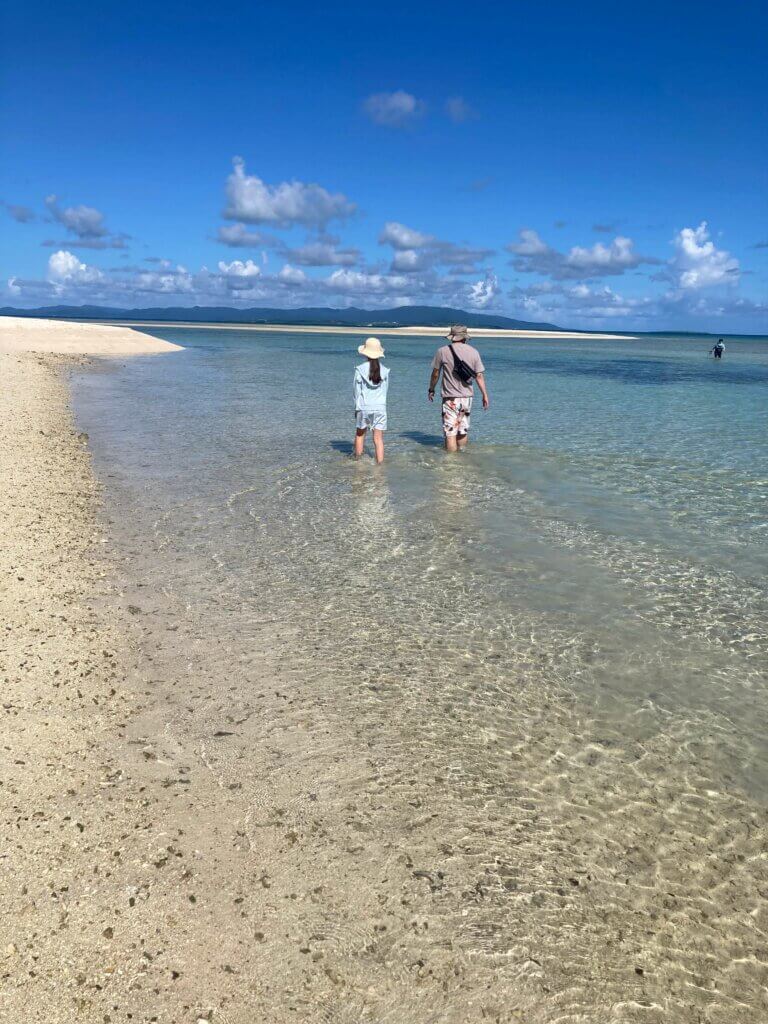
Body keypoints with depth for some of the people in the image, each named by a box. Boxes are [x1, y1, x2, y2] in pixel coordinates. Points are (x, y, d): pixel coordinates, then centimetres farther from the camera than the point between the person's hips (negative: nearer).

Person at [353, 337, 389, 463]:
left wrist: (357, 407, 7)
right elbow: (385, 390, 7)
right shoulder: (384, 371, -1)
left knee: (360, 434, 18)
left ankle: (357, 460, 30)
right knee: (378, 438, 3)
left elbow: (357, 390, -3)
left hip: (363, 407, -1)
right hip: (380, 407, 1)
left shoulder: (360, 369, -7)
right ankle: (380, 463, 1)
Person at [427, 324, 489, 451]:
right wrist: (485, 395, 7)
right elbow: (479, 375, 1)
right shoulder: (473, 352, 2)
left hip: (450, 397, -4)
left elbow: (435, 374, 2)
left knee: (450, 432, -3)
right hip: (467, 397, 4)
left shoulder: (442, 351, -5)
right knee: (463, 430, 17)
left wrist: (431, 390, 16)